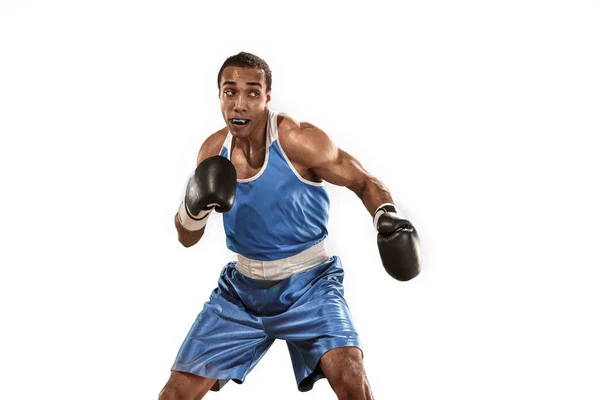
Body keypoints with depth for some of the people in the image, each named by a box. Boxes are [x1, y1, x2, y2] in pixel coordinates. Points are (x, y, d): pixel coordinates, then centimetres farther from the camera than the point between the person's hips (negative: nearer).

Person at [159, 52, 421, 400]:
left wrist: (387, 216, -27)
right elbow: (187, 238, 5)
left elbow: (364, 181, -7)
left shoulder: (298, 140, -18)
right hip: (243, 289, 4)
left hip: (309, 284, -4)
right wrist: (194, 209, -17)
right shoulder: (214, 150, -4)